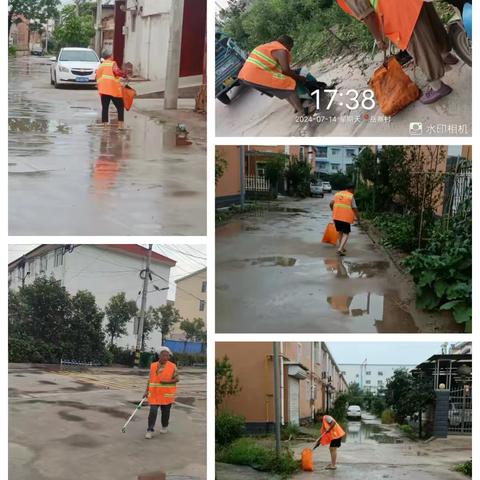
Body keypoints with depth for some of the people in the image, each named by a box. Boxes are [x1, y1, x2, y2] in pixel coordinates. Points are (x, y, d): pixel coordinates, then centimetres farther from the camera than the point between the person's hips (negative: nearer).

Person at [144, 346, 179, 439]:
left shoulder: (172, 366, -5)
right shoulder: (153, 366, 4)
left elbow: (176, 379, -4)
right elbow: (150, 379, 10)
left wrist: (167, 382, -19)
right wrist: (147, 391, 6)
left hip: (167, 394, -1)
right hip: (154, 393, 1)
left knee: (165, 411, 11)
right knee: (153, 411, -8)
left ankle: (165, 427, 32)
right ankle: (150, 430, -4)